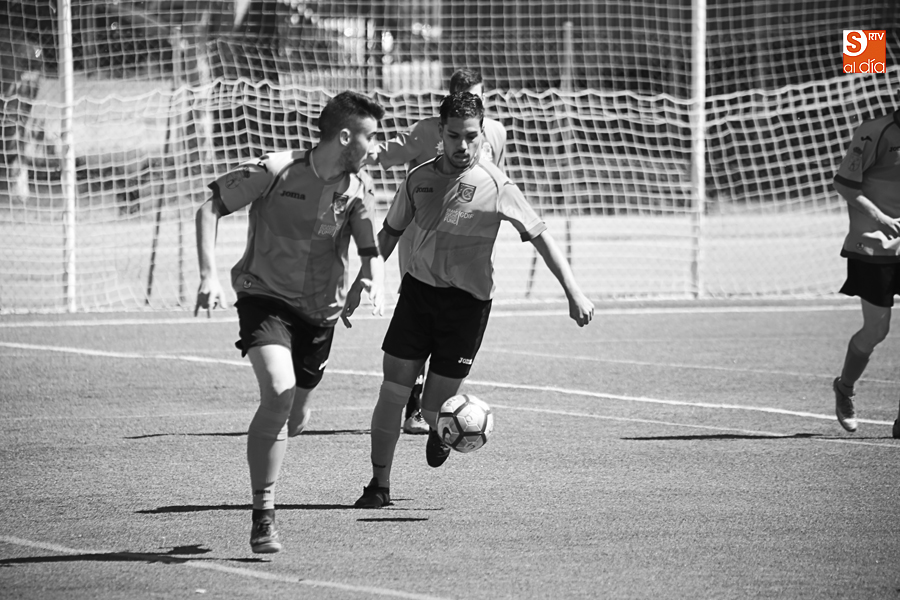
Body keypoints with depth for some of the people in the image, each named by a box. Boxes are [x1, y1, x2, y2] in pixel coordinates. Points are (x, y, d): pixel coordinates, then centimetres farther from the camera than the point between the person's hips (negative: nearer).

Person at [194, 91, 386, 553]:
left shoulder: (359, 189, -2)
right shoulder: (275, 172, -15)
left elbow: (371, 251, -2)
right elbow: (209, 208, -10)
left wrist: (373, 281, -26)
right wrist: (208, 276, -20)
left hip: (320, 309, 5)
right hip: (265, 297, -5)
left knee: (296, 419, 11)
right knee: (279, 391, -27)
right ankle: (263, 518, -21)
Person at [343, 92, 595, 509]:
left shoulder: (495, 186, -8)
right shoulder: (419, 179, 4)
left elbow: (540, 236, -6)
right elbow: (389, 233, 18)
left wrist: (573, 291, -12)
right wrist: (359, 284, 18)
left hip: (467, 300, -3)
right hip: (418, 288, 3)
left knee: (434, 409, -2)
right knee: (392, 392, -5)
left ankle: (442, 428, 37)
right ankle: (379, 486, 7)